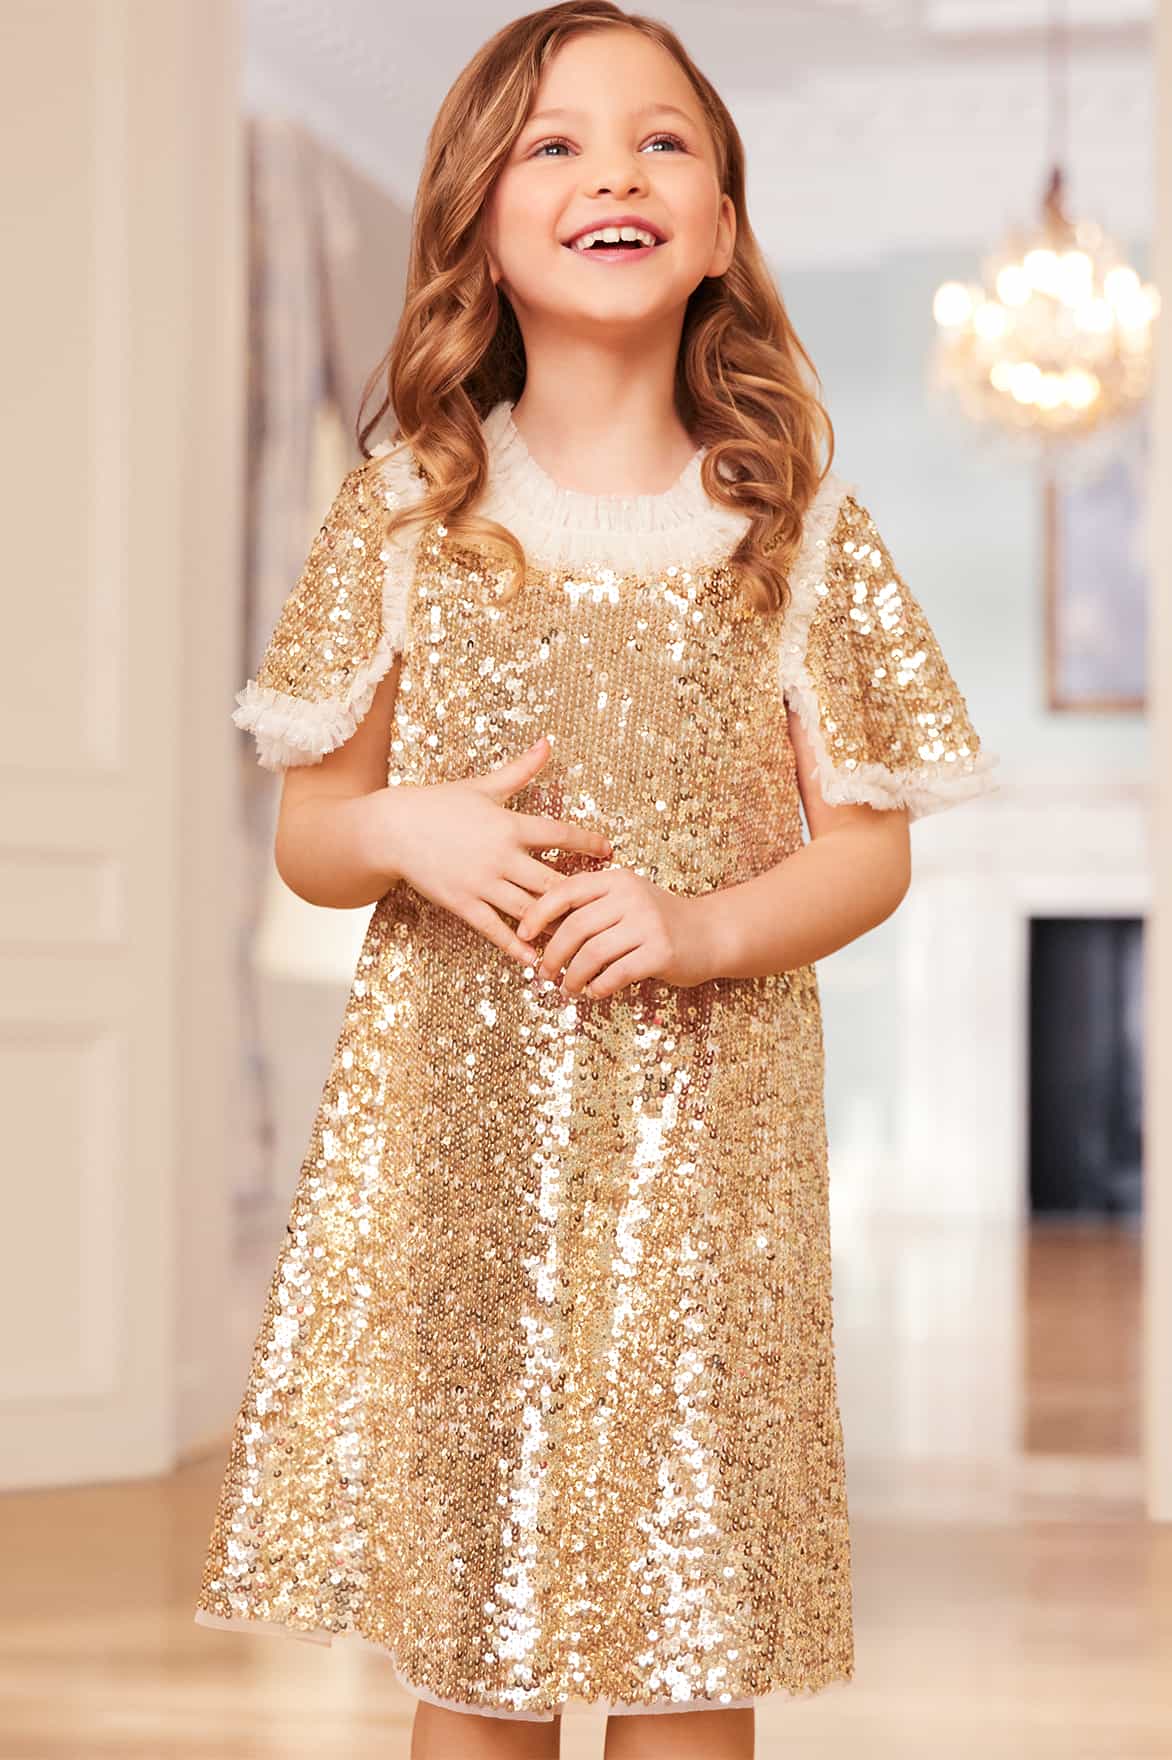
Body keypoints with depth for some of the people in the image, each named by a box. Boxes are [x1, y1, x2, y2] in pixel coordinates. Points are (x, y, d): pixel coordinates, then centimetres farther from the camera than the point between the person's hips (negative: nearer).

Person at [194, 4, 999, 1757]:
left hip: (696, 1142, 0)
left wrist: (702, 925, -14)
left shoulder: (794, 530, 2)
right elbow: (306, 834, 9)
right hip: (448, 1131, 1)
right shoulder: (407, 509, 4)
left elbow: (870, 853, 4)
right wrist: (409, 834, -13)